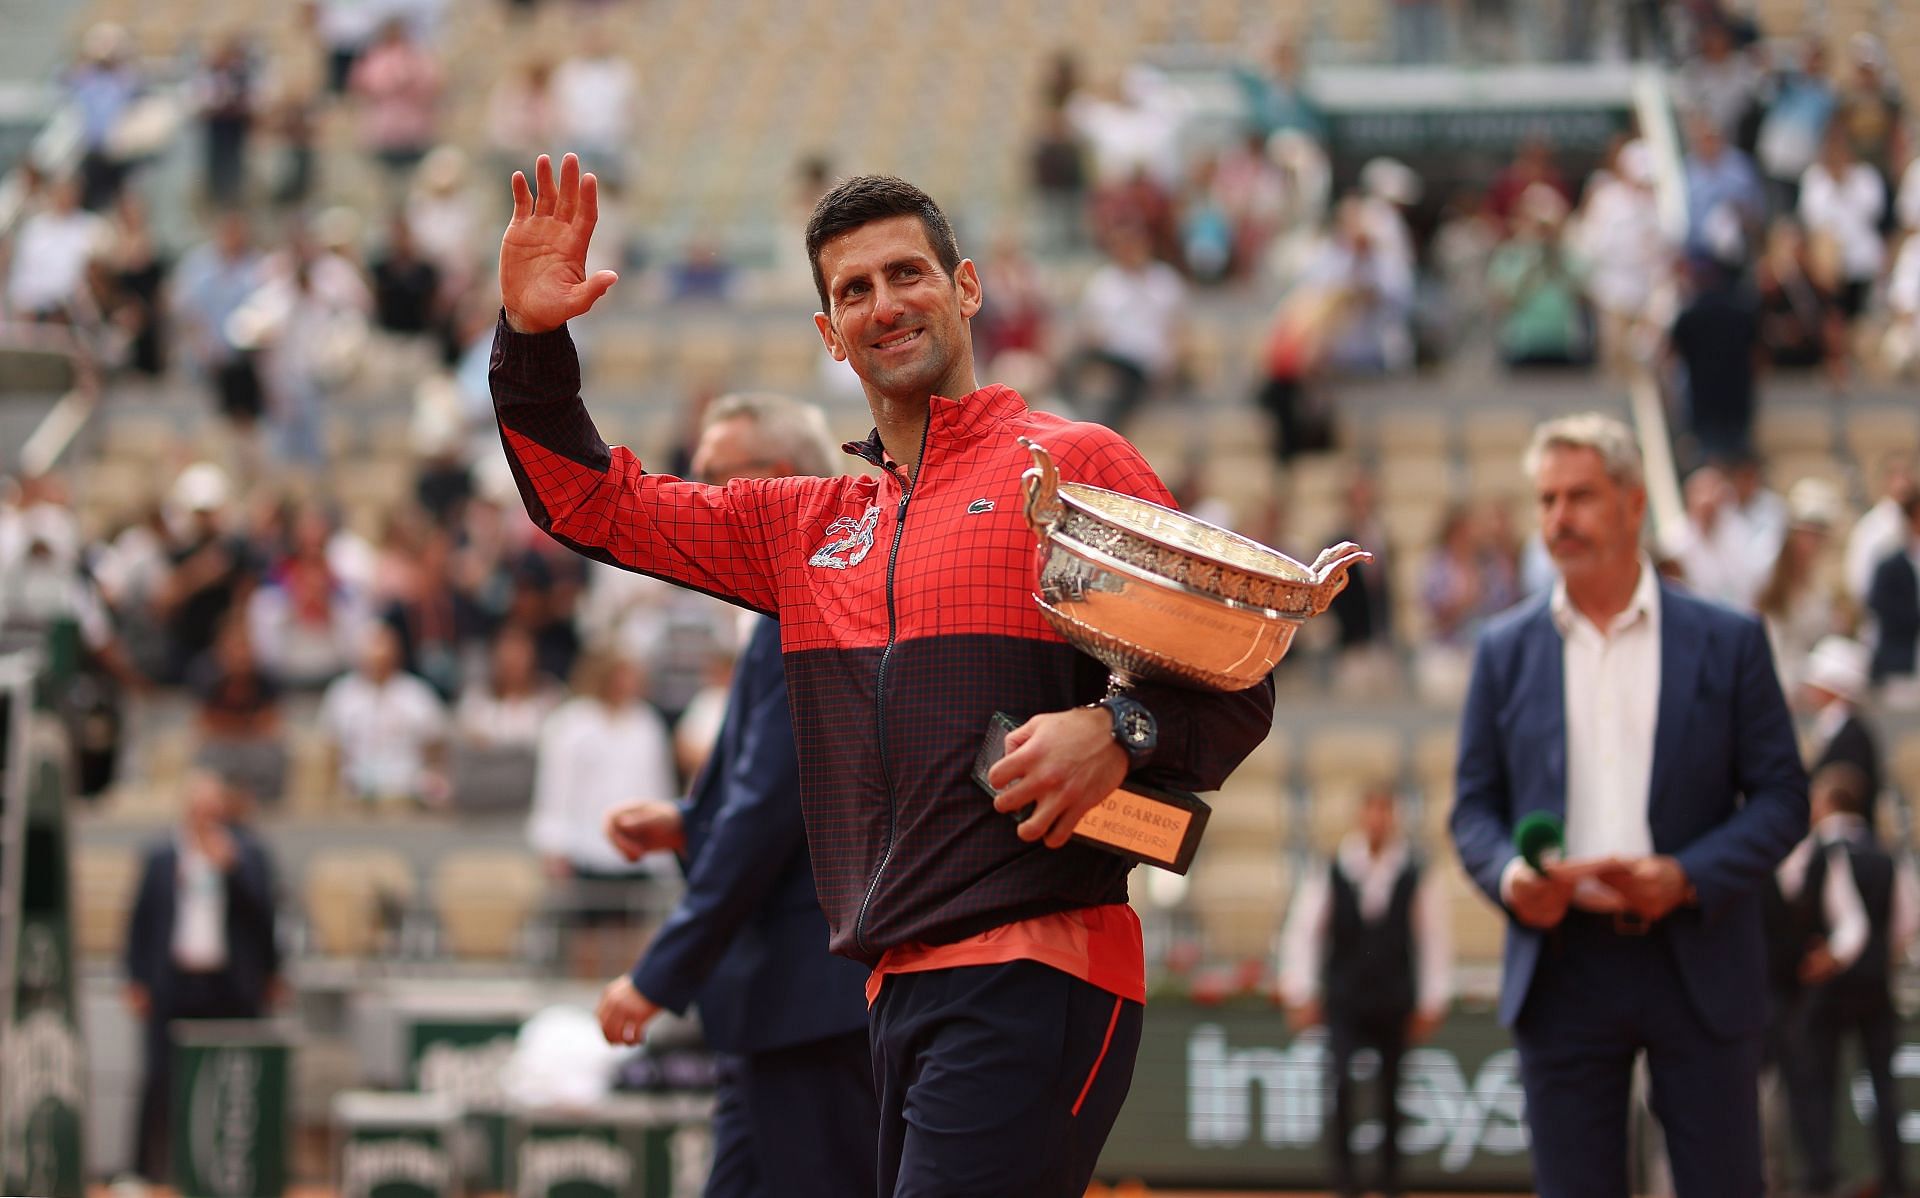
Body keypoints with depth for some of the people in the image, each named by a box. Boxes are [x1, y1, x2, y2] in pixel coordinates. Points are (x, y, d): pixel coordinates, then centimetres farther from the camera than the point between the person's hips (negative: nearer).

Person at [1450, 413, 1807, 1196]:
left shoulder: (1728, 642, 4)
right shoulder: (1507, 651, 9)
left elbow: (1782, 798, 1)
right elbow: (1474, 804, 9)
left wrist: (1688, 877, -15)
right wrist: (1510, 875, -13)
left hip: (1698, 966, -1)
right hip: (1563, 968, 1)